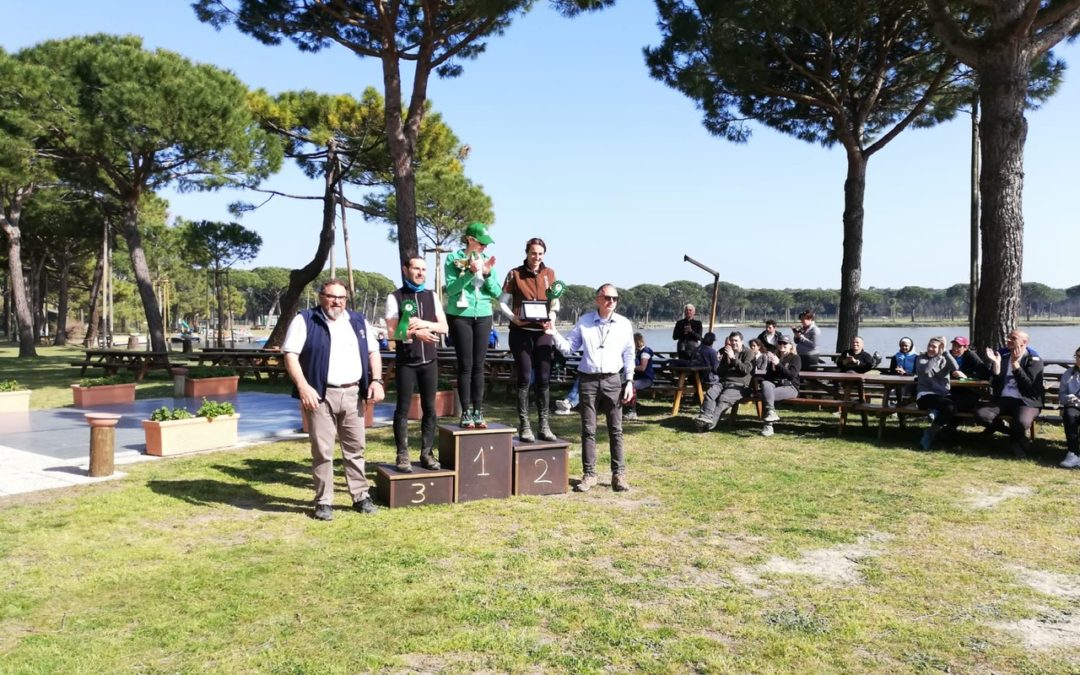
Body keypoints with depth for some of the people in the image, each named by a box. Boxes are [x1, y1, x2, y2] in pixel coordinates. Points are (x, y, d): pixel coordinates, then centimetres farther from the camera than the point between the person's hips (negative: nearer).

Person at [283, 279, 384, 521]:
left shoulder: (358, 321, 14)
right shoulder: (305, 321, 0)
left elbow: (373, 351, 17)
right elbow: (291, 355, -7)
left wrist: (376, 380, 2)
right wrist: (303, 386, -19)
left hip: (353, 394, 4)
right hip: (321, 395, -4)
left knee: (356, 448, 10)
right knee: (322, 451, 0)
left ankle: (361, 496, 20)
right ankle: (324, 501, 11)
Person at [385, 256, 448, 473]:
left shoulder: (431, 296, 10)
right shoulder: (395, 297, -2)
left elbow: (444, 327, 4)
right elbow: (392, 331, -9)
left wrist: (424, 324, -12)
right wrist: (415, 333, -19)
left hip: (429, 361, 4)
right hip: (405, 361, -4)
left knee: (429, 408, 6)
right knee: (403, 408, 1)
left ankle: (427, 453, 13)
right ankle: (402, 456, 5)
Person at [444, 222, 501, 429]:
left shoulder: (487, 259, 8)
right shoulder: (453, 259, -3)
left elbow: (497, 293, 6)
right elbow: (451, 288, -11)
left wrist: (487, 274, -10)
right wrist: (470, 272, -21)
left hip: (483, 316, 3)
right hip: (460, 316, -3)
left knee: (479, 365, 3)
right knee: (465, 366, -3)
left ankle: (478, 412, 9)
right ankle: (466, 413, 3)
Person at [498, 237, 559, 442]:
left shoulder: (550, 274, 8)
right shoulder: (515, 274, 0)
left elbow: (556, 302, 13)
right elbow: (502, 302, 2)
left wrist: (551, 318, -6)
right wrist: (514, 318, -15)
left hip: (543, 332, 3)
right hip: (521, 331, -3)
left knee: (544, 379, 4)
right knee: (524, 378, -2)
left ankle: (544, 426, 12)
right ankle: (524, 426, 4)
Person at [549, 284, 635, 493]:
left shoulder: (624, 324, 4)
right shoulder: (584, 322, 3)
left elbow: (629, 355, 8)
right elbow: (569, 348, 5)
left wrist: (629, 381, 3)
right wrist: (554, 334, -11)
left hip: (612, 380, 0)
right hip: (588, 380, 0)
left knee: (616, 429, 3)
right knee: (588, 429, 3)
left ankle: (619, 474, 10)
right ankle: (589, 474, 10)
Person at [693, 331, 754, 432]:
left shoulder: (747, 352, 9)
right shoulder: (726, 352, 25)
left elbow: (746, 369, -8)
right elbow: (719, 372, 21)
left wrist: (733, 358, -11)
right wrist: (727, 362, 3)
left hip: (739, 385, -5)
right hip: (723, 382, 5)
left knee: (723, 398, -33)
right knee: (710, 393, -28)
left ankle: (711, 422, -48)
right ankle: (705, 417, -46)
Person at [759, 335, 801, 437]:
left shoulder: (795, 358, 7)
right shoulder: (775, 357, 21)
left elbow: (791, 375, -10)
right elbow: (768, 375, 19)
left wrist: (778, 364, -17)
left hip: (790, 387, -4)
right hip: (774, 384, 4)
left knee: (766, 395, -32)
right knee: (765, 383, -33)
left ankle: (768, 424, -37)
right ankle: (771, 412, -49)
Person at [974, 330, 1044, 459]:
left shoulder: (1034, 360, 0)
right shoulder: (1003, 356, 12)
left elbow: (1030, 385, -15)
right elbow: (995, 386, 6)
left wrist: (1015, 364, -18)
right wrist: (996, 364, -8)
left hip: (1025, 401, -4)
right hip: (1003, 399, 4)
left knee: (1021, 423, -36)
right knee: (980, 414, -25)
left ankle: (1019, 441, 2)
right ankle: (1011, 432, 1)